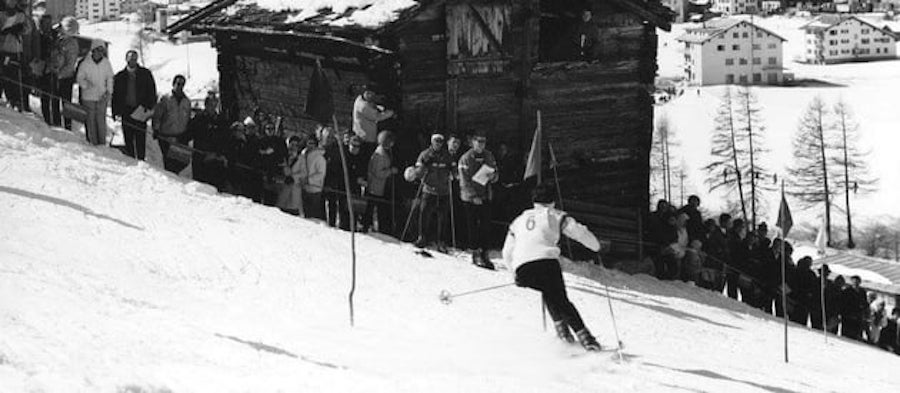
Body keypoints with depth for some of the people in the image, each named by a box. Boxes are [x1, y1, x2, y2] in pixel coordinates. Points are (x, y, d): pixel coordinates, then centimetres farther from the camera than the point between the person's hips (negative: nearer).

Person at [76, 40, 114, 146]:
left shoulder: (106, 63, -2)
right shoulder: (85, 64, -8)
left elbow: (109, 78, 9)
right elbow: (79, 77, 0)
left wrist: (108, 91, -2)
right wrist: (86, 84, -19)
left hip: (102, 97, 1)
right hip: (88, 96, -1)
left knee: (101, 119, 1)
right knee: (90, 120, 3)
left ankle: (102, 142, 10)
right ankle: (92, 142, 13)